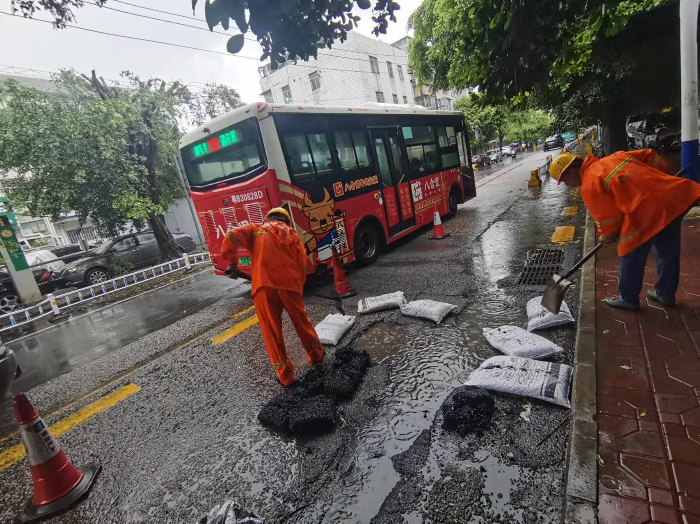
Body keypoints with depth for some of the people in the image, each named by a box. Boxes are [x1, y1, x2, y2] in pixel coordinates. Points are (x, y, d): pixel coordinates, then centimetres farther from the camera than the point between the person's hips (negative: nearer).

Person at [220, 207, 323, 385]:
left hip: (263, 285, -1)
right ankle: (316, 354, 39)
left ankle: (285, 374, 17)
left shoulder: (256, 229, 16)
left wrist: (232, 263, 6)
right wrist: (299, 284, 22)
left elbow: (231, 236, -2)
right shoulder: (291, 233, 19)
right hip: (290, 283, 2)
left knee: (271, 331, 9)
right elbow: (302, 264, 11)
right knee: (301, 320, 22)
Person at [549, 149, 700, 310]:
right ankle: (665, 294, 39)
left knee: (631, 256, 9)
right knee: (668, 251, 22)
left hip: (648, 210, -9)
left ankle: (628, 299, 25)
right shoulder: (612, 158, 19)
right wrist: (664, 175, 29)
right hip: (674, 193, 9)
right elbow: (649, 155, 21)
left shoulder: (589, 186, -6)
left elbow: (607, 217, -3)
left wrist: (607, 236, 16)